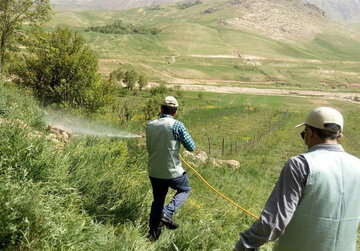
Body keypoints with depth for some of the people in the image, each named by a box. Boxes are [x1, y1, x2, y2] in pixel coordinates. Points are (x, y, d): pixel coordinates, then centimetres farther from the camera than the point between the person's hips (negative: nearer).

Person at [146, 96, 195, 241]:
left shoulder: (150, 125, 0)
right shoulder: (176, 125, -16)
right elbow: (191, 147, -10)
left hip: (154, 172, 5)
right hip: (172, 172, -4)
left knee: (158, 200, 22)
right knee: (185, 190, 23)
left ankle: (153, 233, 26)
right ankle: (167, 213, 4)